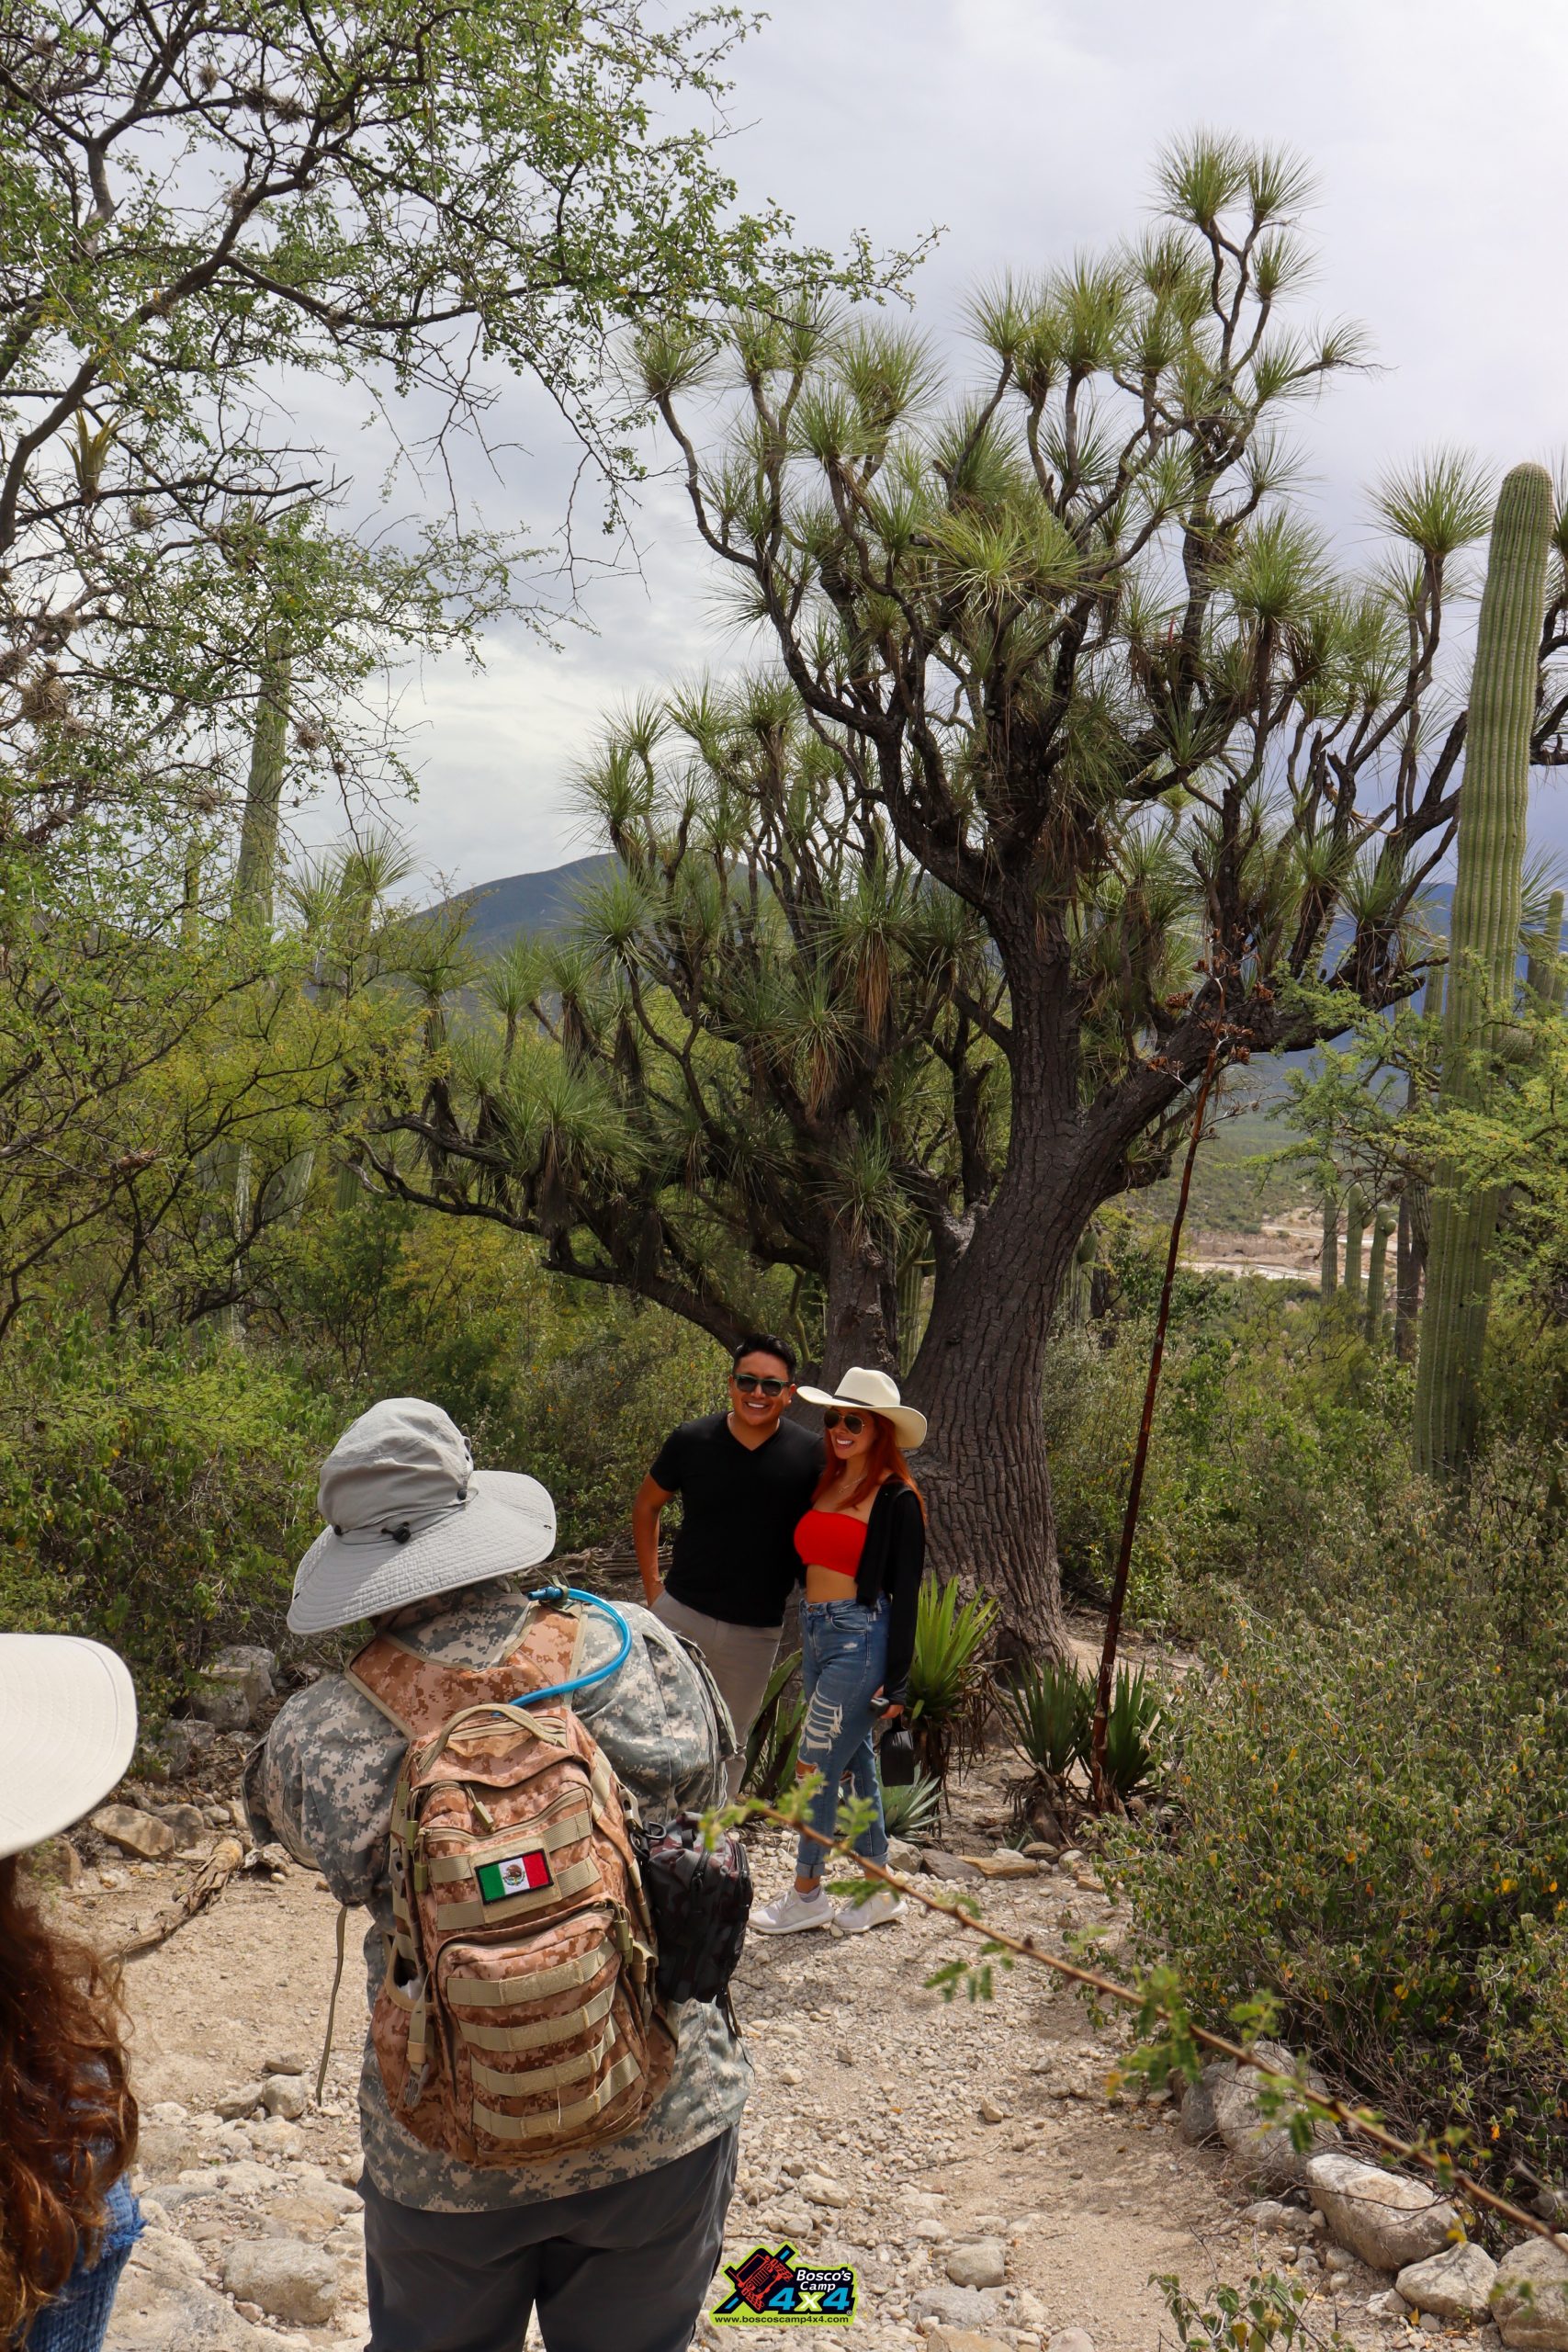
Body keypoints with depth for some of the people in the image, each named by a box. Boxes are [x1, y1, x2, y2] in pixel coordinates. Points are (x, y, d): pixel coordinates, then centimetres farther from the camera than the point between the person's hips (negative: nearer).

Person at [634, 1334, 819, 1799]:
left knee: (730, 1745, 16)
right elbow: (646, 1506, 9)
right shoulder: (691, 1441, -7)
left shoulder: (809, 1456, -8)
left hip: (756, 1632, 0)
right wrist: (653, 1587, 4)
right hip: (680, 1614, 0)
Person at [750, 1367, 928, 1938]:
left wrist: (895, 1681, -11)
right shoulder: (825, 1483, 11)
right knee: (853, 1763, 13)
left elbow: (905, 1596, -9)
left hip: (860, 1638, -7)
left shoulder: (896, 1499, -9)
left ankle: (806, 1896, 11)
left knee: (817, 1767, -3)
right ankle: (879, 1890, 23)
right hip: (815, 1633, 7)